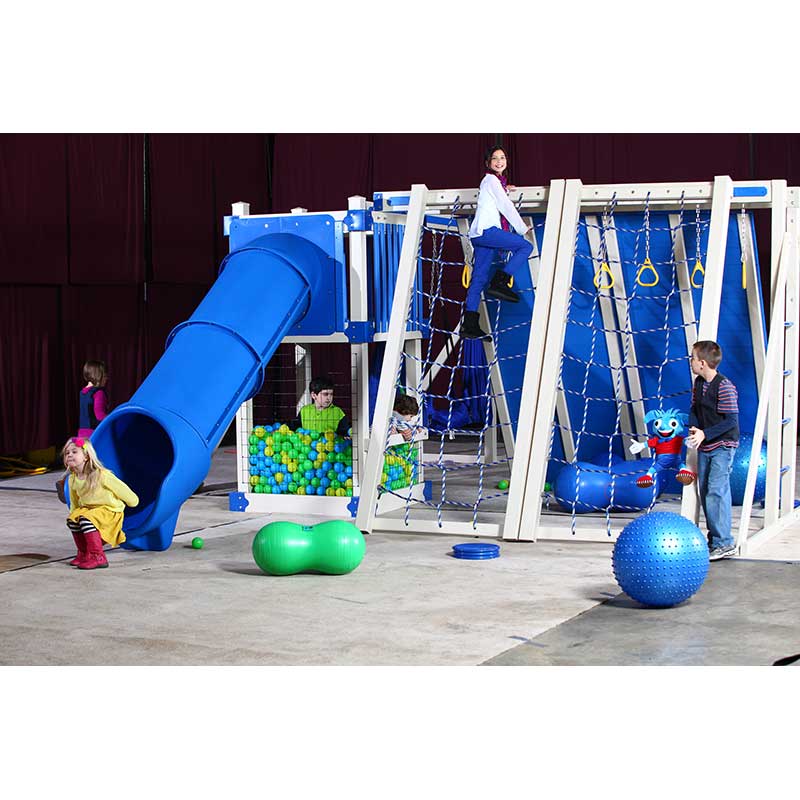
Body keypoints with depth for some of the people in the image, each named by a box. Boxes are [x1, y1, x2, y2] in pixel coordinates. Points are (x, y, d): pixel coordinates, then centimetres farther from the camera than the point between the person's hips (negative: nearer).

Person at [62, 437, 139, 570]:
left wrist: (133, 501, 2)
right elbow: (74, 502, 17)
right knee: (72, 520, -13)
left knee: (86, 520, -30)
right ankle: (84, 553, 7)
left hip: (109, 510, -7)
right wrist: (73, 514, 10)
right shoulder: (72, 479, 0)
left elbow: (121, 489, -8)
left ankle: (98, 557, -29)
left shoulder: (102, 475, -21)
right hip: (88, 509, 7)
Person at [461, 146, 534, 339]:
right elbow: (506, 206, -5)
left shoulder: (496, 181, 27)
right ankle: (499, 283, -20)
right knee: (525, 246, -13)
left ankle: (470, 325, 0)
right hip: (486, 230, -9)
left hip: (481, 234, 9)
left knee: (479, 278, 4)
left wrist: (504, 190, 47)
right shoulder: (491, 180, -1)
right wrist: (522, 229, 2)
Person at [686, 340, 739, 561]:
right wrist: (694, 429, -4)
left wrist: (705, 434, -22)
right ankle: (714, 538, 20)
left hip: (722, 446, -8)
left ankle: (724, 543, -11)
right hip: (704, 446, 8)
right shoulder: (698, 383, 7)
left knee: (716, 491, -14)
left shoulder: (724, 387, -18)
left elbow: (731, 421, -19)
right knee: (704, 491, 10)